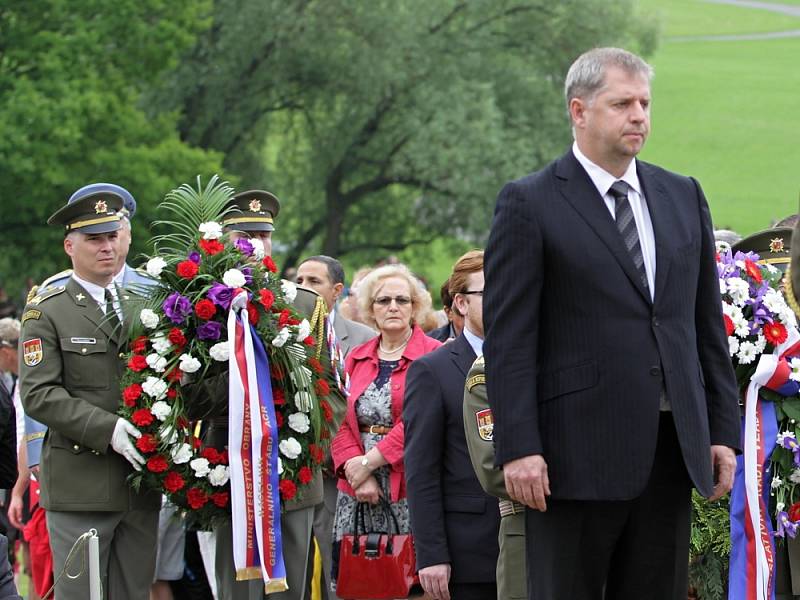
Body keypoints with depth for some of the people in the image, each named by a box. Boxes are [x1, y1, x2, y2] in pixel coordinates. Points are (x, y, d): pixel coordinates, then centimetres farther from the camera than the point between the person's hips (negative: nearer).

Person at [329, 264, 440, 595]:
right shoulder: (358, 359, 16)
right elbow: (342, 423, 9)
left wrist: (369, 462, -10)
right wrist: (355, 473, -7)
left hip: (410, 494, -5)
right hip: (358, 494, 5)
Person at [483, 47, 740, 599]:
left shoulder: (683, 197, 14)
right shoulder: (530, 204, -3)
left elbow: (708, 322, 16)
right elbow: (508, 338, -7)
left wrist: (723, 431, 9)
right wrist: (518, 447, -15)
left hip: (672, 448, 5)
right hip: (577, 450, -5)